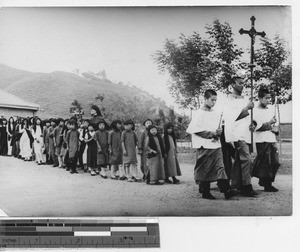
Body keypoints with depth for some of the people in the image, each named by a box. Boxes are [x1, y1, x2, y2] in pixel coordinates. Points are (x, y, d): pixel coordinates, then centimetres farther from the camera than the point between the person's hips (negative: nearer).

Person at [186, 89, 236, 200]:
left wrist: (219, 132, -2)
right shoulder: (199, 113, -7)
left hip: (216, 144, 6)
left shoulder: (216, 113, 12)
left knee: (220, 167, -1)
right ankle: (205, 192, 12)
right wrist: (212, 133, -14)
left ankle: (226, 190, -6)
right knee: (204, 170, 2)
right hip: (204, 146, -6)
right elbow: (195, 130, -14)